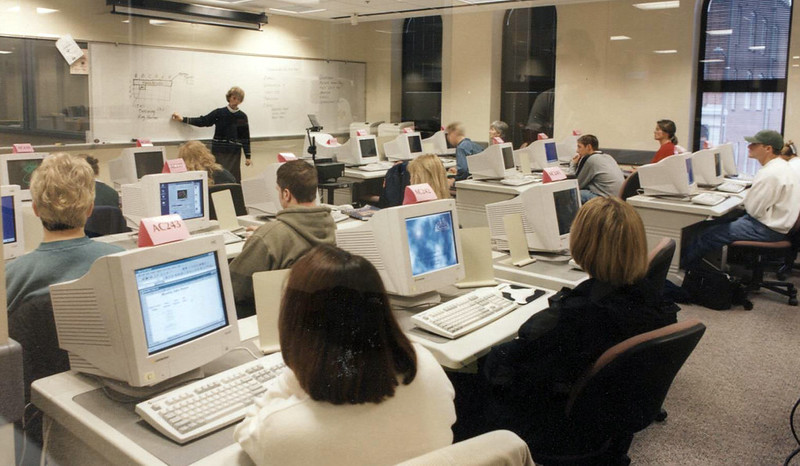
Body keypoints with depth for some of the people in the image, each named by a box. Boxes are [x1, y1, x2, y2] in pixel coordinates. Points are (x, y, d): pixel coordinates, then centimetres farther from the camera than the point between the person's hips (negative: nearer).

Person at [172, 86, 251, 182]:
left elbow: (245, 138, 6)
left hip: (235, 152, 0)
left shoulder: (242, 116, 4)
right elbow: (203, 121, 5)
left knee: (235, 179, 0)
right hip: (219, 151, 0)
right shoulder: (219, 113, 3)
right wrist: (183, 119, 0)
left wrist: (247, 156, 3)